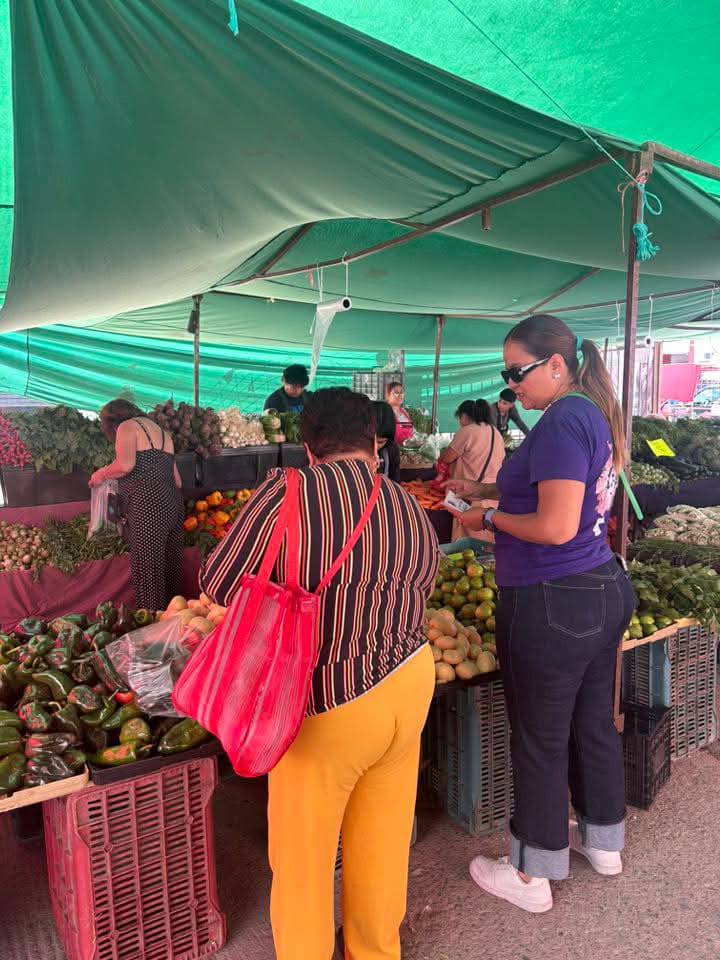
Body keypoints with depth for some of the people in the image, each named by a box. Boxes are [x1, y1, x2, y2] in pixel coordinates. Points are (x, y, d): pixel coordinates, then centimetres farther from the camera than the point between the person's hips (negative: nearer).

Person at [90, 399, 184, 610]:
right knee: (170, 568, 11)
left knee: (147, 570, -3)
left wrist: (102, 474, 1)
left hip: (147, 506, -8)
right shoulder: (161, 432, 25)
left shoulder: (127, 426, 2)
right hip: (173, 505, 8)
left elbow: (125, 464, -16)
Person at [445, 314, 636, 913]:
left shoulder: (562, 421, -20)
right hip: (604, 592, 10)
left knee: (539, 740, 7)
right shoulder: (594, 415, 10)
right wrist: (483, 488, 12)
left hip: (552, 605, -9)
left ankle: (533, 876, 25)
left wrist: (488, 518, -11)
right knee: (593, 723, 23)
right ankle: (604, 840, 43)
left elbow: (556, 527, -25)